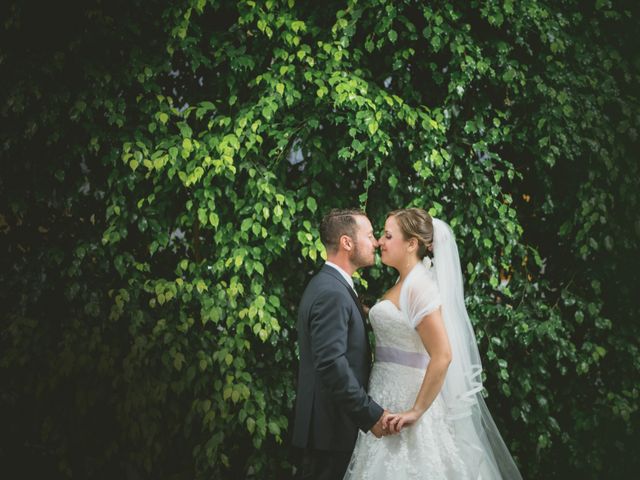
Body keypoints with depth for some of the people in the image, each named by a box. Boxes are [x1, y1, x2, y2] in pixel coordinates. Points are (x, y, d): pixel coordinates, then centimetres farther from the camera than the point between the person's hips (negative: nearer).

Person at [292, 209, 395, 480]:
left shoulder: (331, 285, 14)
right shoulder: (332, 293, -18)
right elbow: (332, 364, -25)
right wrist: (372, 415, -22)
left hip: (330, 423, 10)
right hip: (331, 427, -10)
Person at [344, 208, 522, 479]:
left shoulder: (419, 286, -18)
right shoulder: (406, 282, 10)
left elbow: (443, 356, -25)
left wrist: (416, 411, -23)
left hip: (405, 400, -9)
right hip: (391, 396, 9)